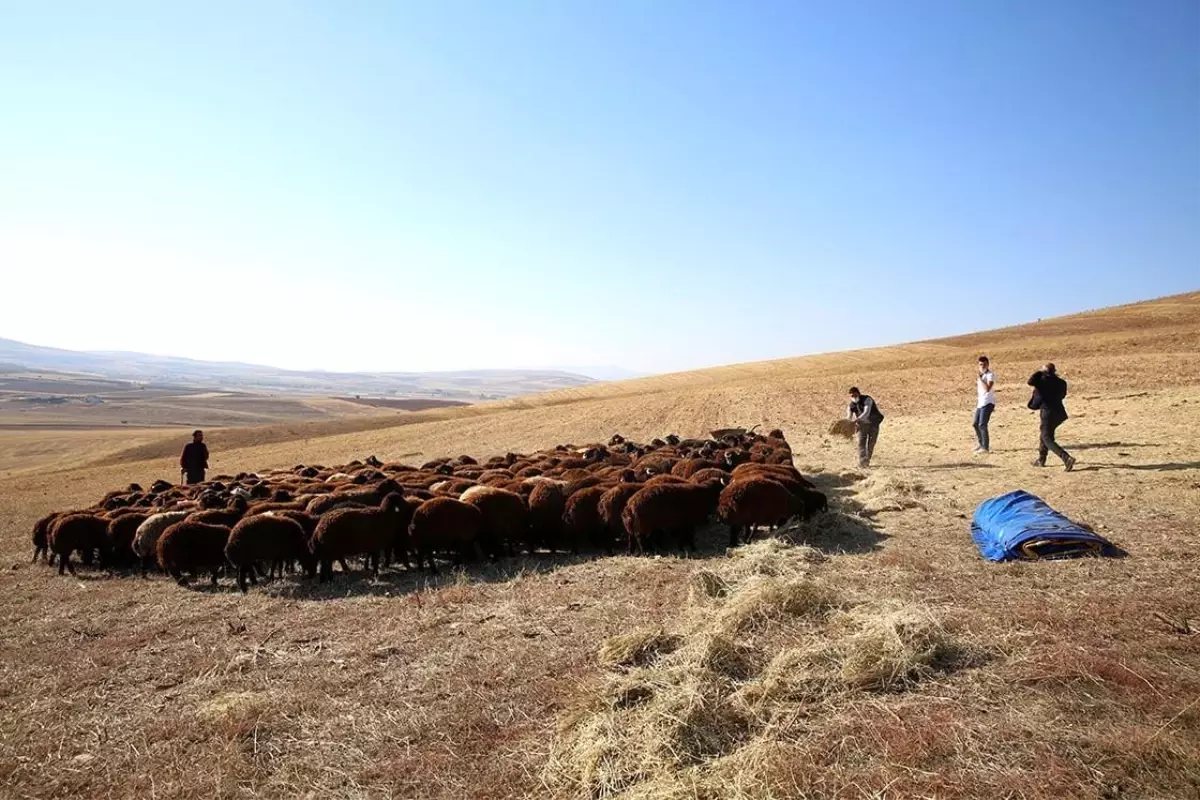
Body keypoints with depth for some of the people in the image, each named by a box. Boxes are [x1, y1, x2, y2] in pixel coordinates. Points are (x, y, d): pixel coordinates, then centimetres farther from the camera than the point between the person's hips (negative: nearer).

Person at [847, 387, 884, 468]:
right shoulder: (851, 405, -9)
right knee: (861, 442, -12)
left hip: (873, 423, -3)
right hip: (862, 424, 3)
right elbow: (848, 418, -11)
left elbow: (866, 413, -38)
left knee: (871, 443, -2)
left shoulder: (867, 399, -25)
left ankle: (867, 461, 8)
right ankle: (862, 461, -18)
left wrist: (856, 420, -51)